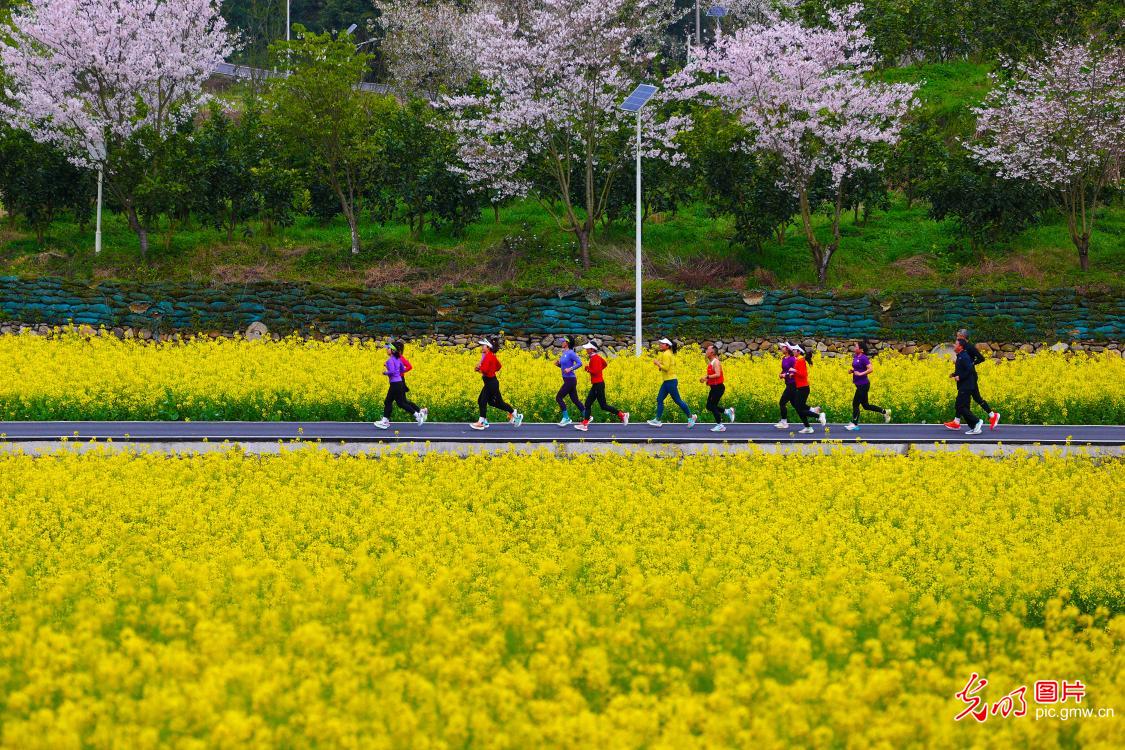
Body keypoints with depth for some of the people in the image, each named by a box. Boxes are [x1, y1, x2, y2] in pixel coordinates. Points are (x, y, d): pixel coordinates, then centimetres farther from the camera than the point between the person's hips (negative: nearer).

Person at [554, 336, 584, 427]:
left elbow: (579, 363, -20)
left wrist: (570, 369, -28)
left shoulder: (570, 353, -14)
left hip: (570, 380, -10)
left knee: (559, 397, -7)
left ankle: (566, 418, -2)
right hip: (567, 379, 10)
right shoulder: (564, 353, 13)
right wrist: (558, 364, 5)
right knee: (575, 400, 12)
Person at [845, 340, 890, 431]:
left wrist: (860, 374, -25)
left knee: (855, 403, -4)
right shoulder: (855, 357, 10)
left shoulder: (863, 358, -16)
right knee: (865, 405, 14)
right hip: (859, 385, 10)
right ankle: (884, 411, 25)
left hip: (863, 385, -10)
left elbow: (870, 369, -23)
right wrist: (851, 371, 6)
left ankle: (854, 424, 6)